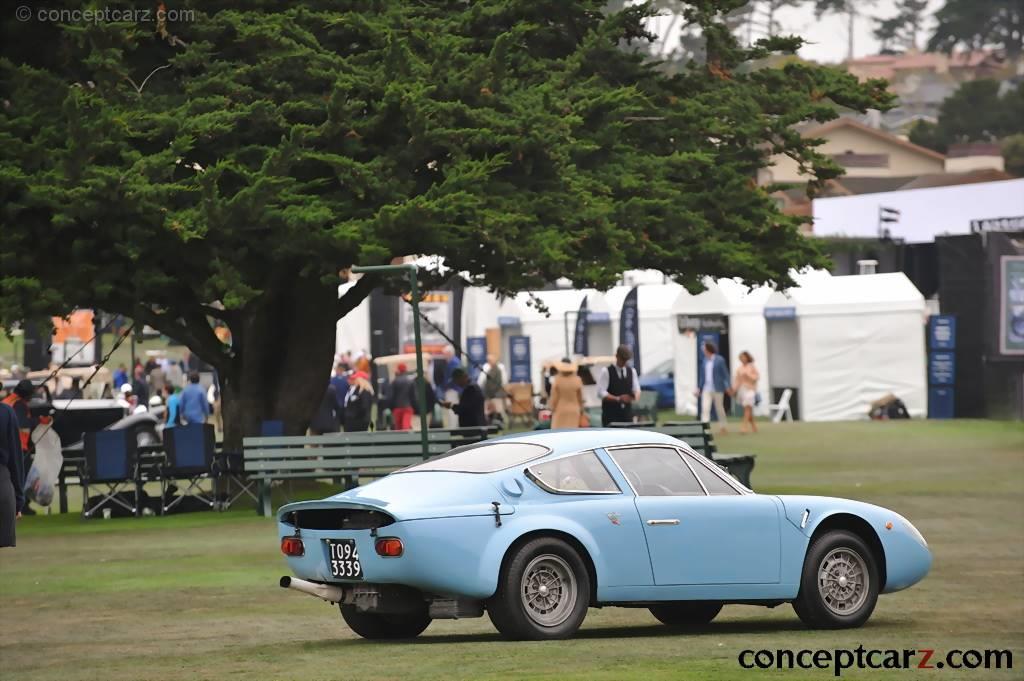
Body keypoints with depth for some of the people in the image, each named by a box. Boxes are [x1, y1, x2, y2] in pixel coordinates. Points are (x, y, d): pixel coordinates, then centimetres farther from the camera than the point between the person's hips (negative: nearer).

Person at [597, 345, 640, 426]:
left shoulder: (632, 371, 12)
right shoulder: (606, 372, -3)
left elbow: (636, 390, 13)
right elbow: (601, 393, -9)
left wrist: (635, 396, -12)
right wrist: (618, 399, -20)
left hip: (627, 413, 4)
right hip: (610, 414, -4)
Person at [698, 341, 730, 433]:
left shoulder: (719, 360, -7)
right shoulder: (705, 361, 7)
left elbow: (725, 374, -6)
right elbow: (702, 374, 12)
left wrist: (727, 387, -13)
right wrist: (699, 387, 11)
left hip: (717, 388, -4)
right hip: (706, 389, 4)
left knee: (719, 408, 9)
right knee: (705, 408, -10)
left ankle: (723, 427, 26)